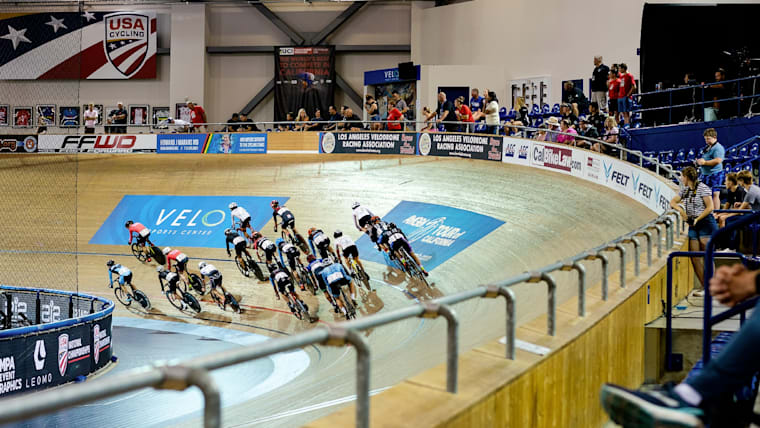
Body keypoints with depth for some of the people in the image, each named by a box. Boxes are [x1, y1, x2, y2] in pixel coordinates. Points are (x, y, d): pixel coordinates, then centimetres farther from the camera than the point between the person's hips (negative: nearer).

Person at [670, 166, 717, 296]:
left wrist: (697, 219, -16)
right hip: (693, 226, 7)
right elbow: (672, 202, 17)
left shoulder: (703, 188, -9)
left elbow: (710, 207, -13)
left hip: (706, 223, -7)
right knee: (695, 257, 1)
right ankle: (703, 287, 6)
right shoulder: (685, 190, 13)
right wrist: (680, 209, -2)